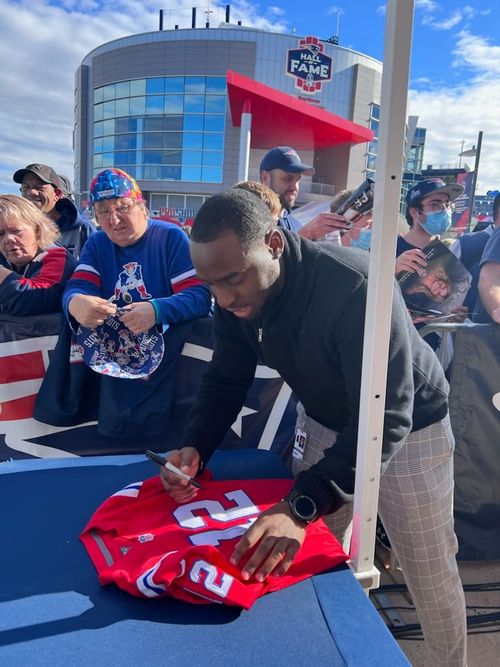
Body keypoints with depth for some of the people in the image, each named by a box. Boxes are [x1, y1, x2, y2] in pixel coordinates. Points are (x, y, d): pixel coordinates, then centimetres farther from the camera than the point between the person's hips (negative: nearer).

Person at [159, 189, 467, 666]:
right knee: (302, 554, 15)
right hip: (325, 423, 6)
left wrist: (301, 507, -48)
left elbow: (387, 418, -39)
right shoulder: (236, 296, -16)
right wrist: (194, 446, -24)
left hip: (407, 430, -5)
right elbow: (225, 381, -6)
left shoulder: (354, 288, -37)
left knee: (429, 573, 10)